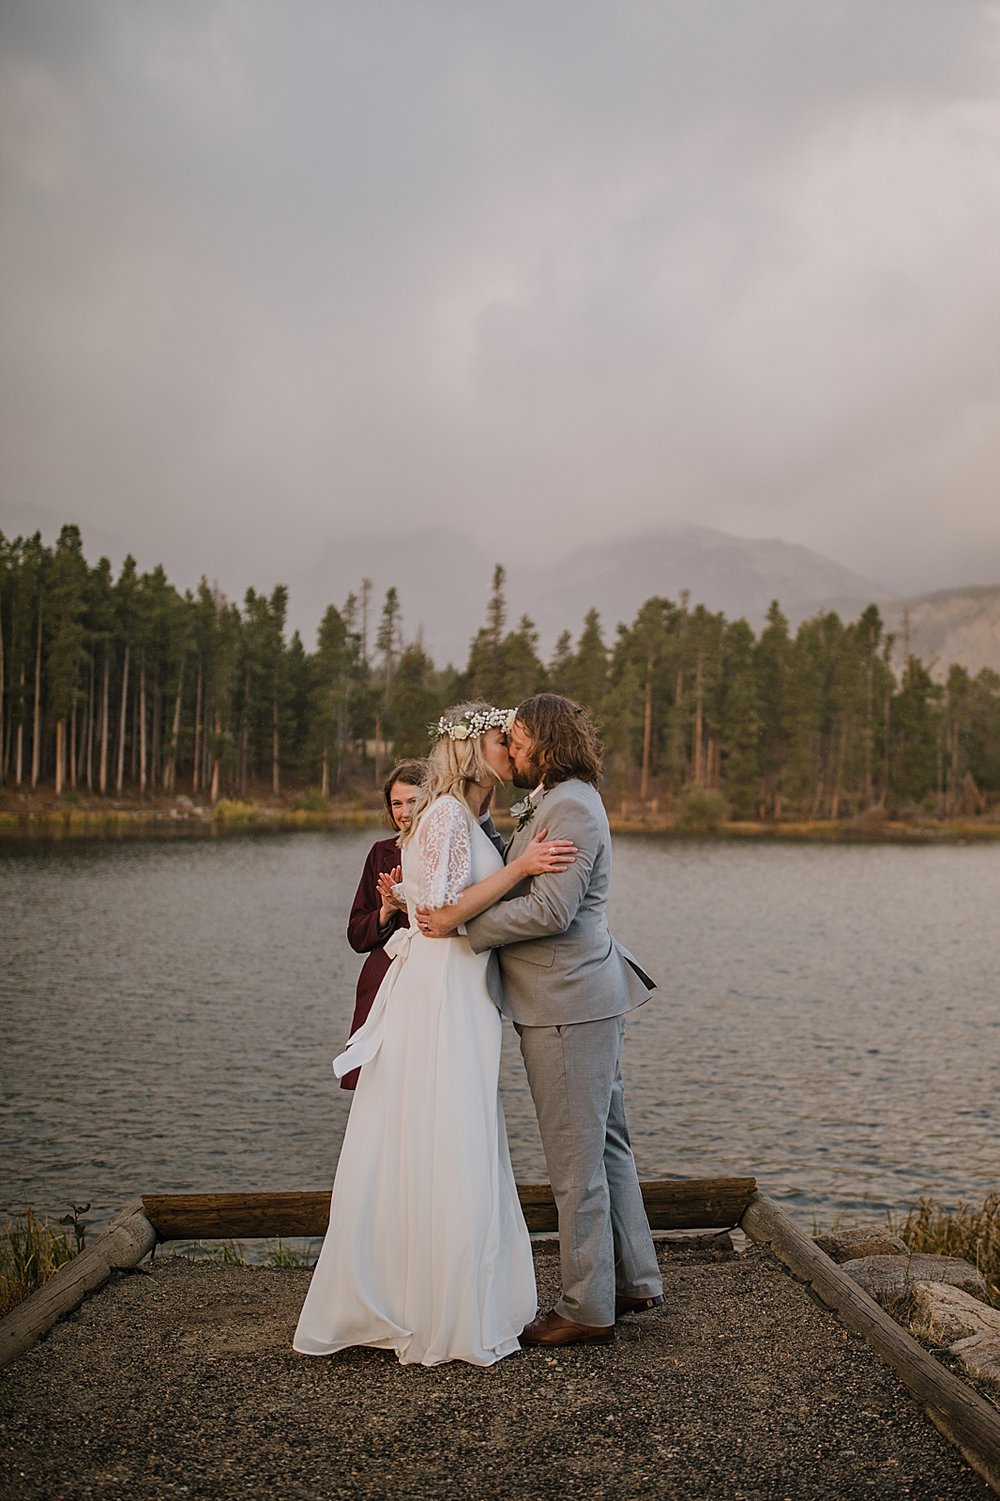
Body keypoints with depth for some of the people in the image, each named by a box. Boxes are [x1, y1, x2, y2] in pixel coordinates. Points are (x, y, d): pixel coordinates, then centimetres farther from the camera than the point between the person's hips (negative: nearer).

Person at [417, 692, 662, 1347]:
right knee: (606, 1145, 18)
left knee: (576, 1160, -1)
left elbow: (550, 910, -24)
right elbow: (522, 887, 17)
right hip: (589, 998, 11)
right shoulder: (550, 803, 17)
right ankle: (634, 1280, 30)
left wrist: (461, 923, -18)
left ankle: (588, 1310, 10)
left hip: (568, 1004, -11)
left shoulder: (572, 807, -17)